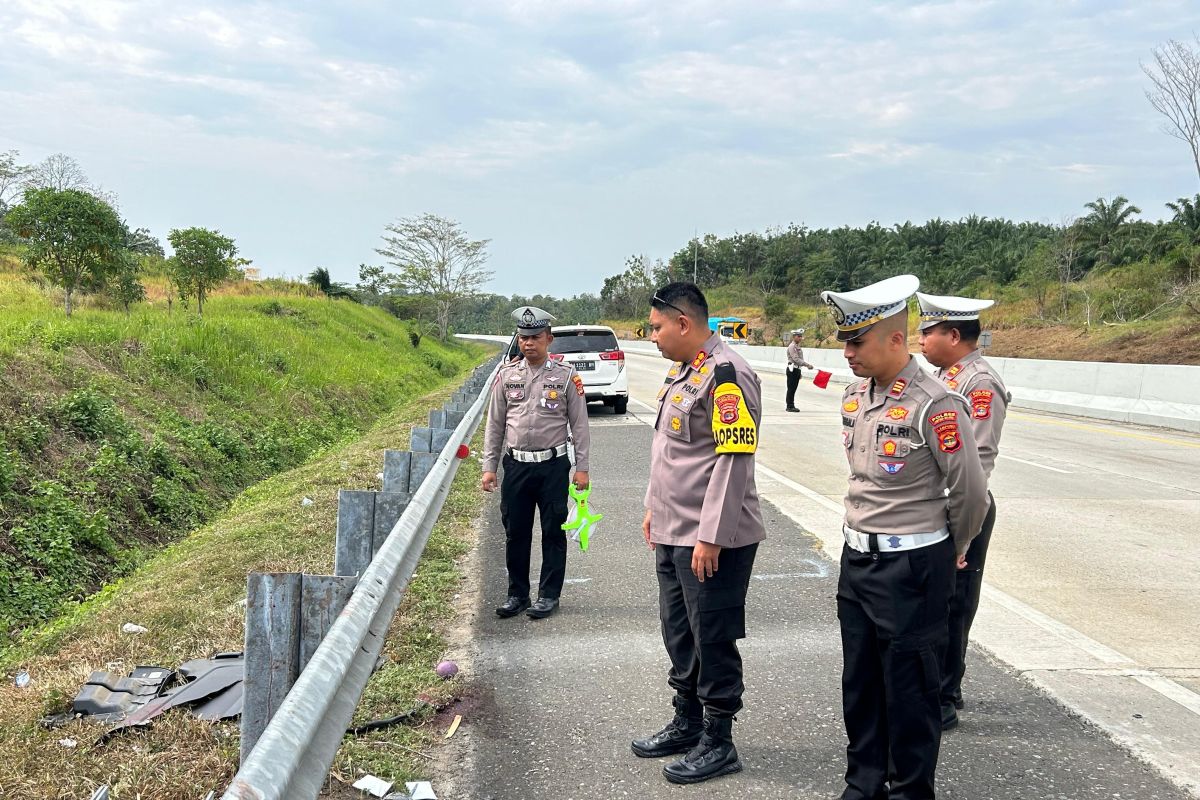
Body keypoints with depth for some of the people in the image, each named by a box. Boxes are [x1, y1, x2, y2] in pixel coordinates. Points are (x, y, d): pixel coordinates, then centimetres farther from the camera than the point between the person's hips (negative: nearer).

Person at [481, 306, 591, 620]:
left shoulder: (566, 376, -3)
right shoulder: (507, 375, 5)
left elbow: (579, 424, 0)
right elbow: (494, 424, 9)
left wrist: (582, 467, -4)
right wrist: (489, 467, 5)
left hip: (553, 466, -2)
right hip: (516, 465, 3)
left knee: (553, 532, 5)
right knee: (515, 532, 9)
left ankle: (549, 594, 18)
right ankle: (517, 594, 23)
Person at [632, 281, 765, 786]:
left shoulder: (726, 375, -18)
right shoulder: (681, 371, 13)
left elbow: (734, 460, -22)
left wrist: (710, 536, -23)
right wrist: (655, 508, 22)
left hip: (712, 540, -9)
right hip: (673, 534, 10)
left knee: (713, 639, 2)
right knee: (679, 632, 18)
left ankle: (718, 743, 16)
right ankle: (687, 724, 34)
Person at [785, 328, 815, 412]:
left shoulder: (798, 347, 17)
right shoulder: (792, 346, -12)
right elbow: (796, 359, -21)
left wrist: (799, 373, 19)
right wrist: (808, 365, -25)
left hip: (797, 369, 9)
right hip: (792, 369, -9)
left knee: (793, 389, 12)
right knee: (791, 388, -4)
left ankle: (791, 406, 17)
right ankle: (790, 406, -1)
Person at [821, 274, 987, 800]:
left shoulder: (933, 405, -19)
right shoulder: (855, 394, 4)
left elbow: (970, 491, -11)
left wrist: (950, 550, 4)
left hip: (911, 568, -7)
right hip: (857, 558, 7)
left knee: (909, 690, 7)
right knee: (859, 683, 17)